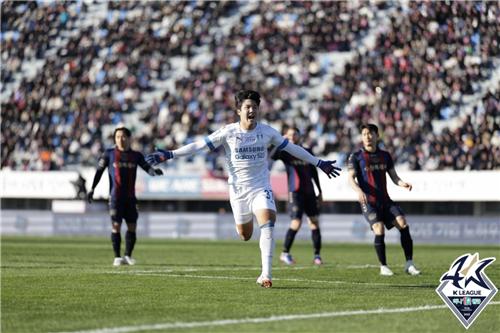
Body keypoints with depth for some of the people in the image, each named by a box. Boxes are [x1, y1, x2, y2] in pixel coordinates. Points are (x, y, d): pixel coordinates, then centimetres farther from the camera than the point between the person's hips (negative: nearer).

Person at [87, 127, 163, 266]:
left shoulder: (136, 155, 8)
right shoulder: (109, 154, 3)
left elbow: (147, 167, 0)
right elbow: (99, 171, 3)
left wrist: (154, 171, -24)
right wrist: (92, 189, -4)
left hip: (130, 197, 2)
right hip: (115, 196, -2)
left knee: (132, 226, 0)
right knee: (116, 226, -5)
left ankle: (128, 256, 12)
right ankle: (117, 257, 3)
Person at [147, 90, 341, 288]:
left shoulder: (267, 132, -3)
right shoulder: (228, 132, -8)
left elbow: (292, 148, 8)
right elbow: (199, 145, -9)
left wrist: (319, 163, 12)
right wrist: (169, 155, -17)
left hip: (261, 187, 0)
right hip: (238, 189, 0)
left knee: (267, 224, -23)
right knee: (245, 235, 7)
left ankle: (266, 275, -23)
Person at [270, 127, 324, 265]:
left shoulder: (307, 152, 13)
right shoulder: (286, 152, 1)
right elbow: (273, 156, -20)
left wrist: (320, 191, 16)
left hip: (309, 193, 4)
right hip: (295, 192, -4)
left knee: (315, 222, 1)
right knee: (296, 223, -14)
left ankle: (317, 255, 7)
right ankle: (285, 253, 1)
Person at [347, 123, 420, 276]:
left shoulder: (385, 156, 12)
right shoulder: (356, 157, -1)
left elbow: (393, 176, 11)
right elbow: (351, 178, -11)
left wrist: (402, 183, -12)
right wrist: (359, 190, -32)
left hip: (385, 200, 4)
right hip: (368, 202, -4)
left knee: (403, 225, -13)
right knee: (379, 230, -22)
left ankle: (409, 264, -8)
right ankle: (383, 267, -7)